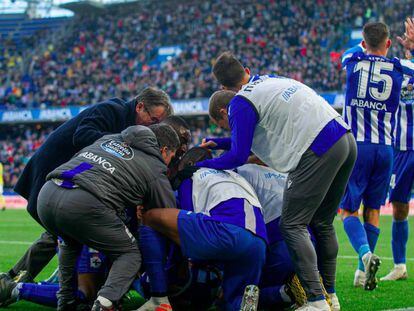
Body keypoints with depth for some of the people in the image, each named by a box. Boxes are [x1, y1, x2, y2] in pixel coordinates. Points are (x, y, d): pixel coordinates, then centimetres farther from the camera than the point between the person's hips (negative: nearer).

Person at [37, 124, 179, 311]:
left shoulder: (109, 138, 31)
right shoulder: (156, 171, 14)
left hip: (47, 193, 6)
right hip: (82, 204, -6)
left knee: (71, 242, 38)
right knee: (130, 255, 13)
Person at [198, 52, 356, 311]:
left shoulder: (241, 103, 1)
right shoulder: (270, 81, 27)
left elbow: (238, 157, -1)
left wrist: (198, 164, 11)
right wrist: (220, 143, 37)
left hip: (319, 151, -9)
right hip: (346, 141, 9)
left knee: (293, 226, -4)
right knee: (322, 223, 18)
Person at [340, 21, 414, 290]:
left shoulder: (353, 61, 1)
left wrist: (365, 45, 45)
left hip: (355, 145, -1)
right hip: (385, 147, 2)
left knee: (348, 209, 5)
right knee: (373, 210, 13)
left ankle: (366, 253, -22)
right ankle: (363, 273, 12)